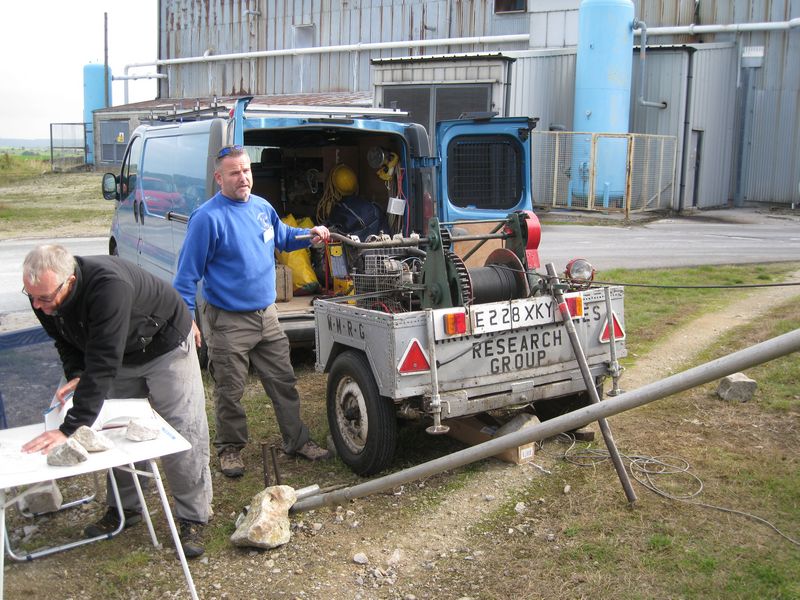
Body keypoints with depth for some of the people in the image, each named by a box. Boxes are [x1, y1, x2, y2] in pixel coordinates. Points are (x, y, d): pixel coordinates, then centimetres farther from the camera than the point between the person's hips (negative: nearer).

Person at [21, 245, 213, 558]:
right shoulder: (42, 294, -19)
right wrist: (75, 376, -18)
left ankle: (192, 519, 8)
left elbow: (102, 364, -45)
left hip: (165, 347, -7)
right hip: (120, 356, 7)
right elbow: (66, 341, 2)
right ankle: (124, 508, 30)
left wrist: (70, 428, -45)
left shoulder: (109, 285, -44)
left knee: (183, 433, -6)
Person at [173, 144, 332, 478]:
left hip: (267, 316, 6)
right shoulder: (207, 218, -16)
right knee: (229, 392, 7)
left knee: (284, 382, 14)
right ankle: (230, 448, 26)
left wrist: (311, 235, 8)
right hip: (228, 322, -6)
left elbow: (283, 238, 26)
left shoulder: (262, 208, 5)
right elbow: (187, 273, -13)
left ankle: (297, 441, 28)